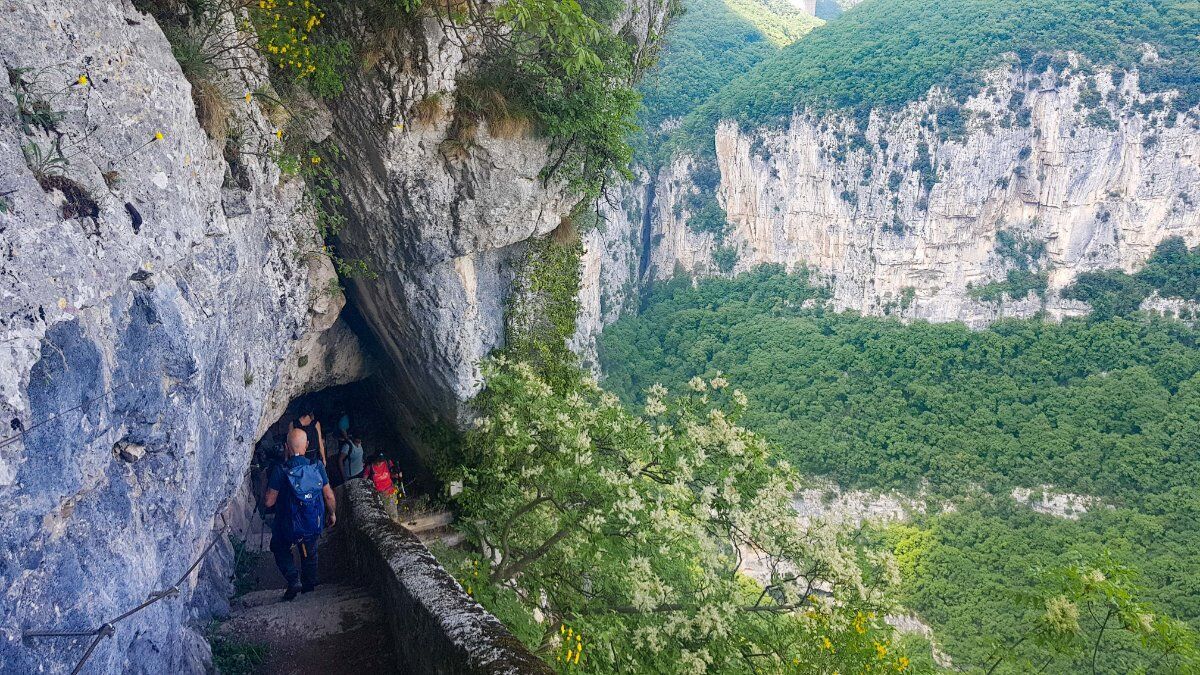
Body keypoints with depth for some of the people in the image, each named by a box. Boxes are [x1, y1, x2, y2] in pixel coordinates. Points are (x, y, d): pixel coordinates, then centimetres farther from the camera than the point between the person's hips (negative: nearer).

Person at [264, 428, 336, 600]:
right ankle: (309, 584, 37)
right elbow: (329, 497, -2)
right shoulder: (317, 467, -11)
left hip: (289, 527, -3)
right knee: (310, 552, 28)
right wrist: (332, 514, 16)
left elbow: (269, 502, -15)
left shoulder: (281, 471, -20)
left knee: (280, 547, 25)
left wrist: (265, 496, 7)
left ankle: (293, 579, 8)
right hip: (315, 525, 3)